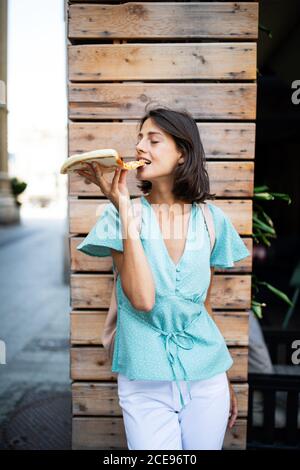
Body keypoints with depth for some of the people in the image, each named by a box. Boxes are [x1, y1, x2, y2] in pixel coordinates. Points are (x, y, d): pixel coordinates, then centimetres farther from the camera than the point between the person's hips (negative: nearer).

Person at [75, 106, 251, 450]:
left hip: (207, 378, 3)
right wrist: (124, 209, -22)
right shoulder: (122, 214, -8)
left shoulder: (211, 219, -2)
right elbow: (142, 300, -22)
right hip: (145, 384, -2)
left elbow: (205, 304, 8)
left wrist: (225, 380, 16)